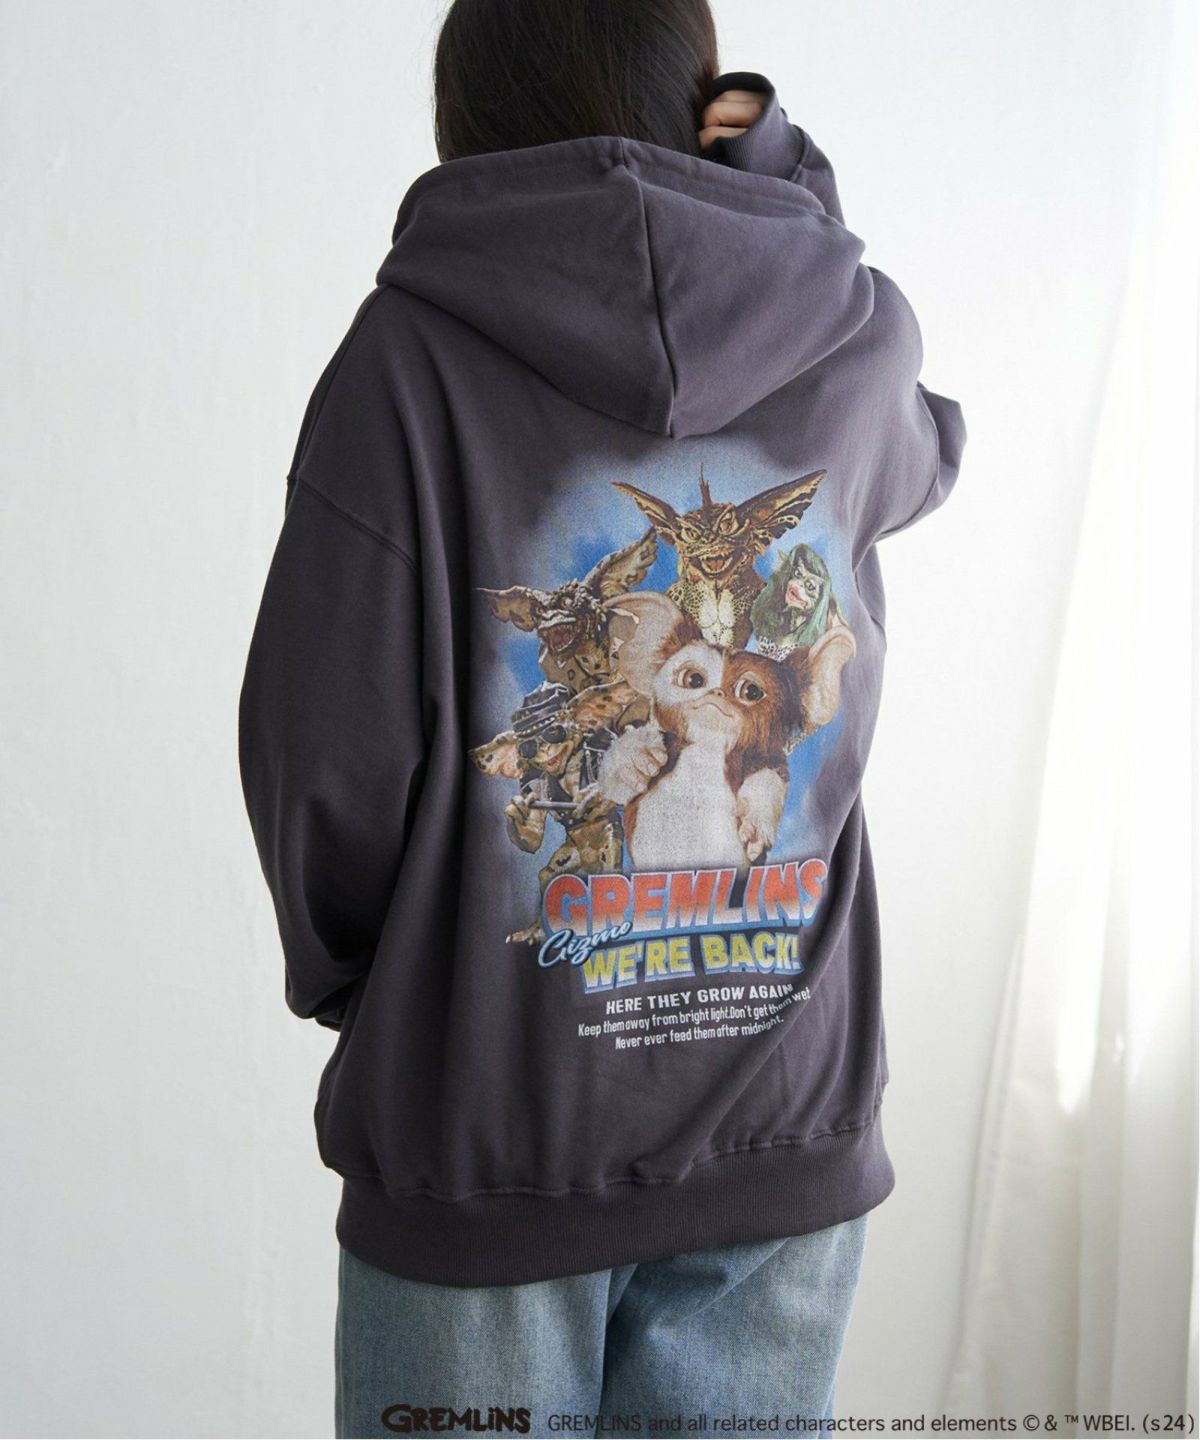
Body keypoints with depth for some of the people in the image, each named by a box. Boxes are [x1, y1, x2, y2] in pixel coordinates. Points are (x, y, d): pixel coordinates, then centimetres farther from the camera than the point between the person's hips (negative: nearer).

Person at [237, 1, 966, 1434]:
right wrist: (772, 171, 8)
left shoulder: (415, 349, -13)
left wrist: (347, 978, 7)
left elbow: (324, 770, -14)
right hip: (787, 1137, 3)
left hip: (486, 1144, -2)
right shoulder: (860, 354, -4)